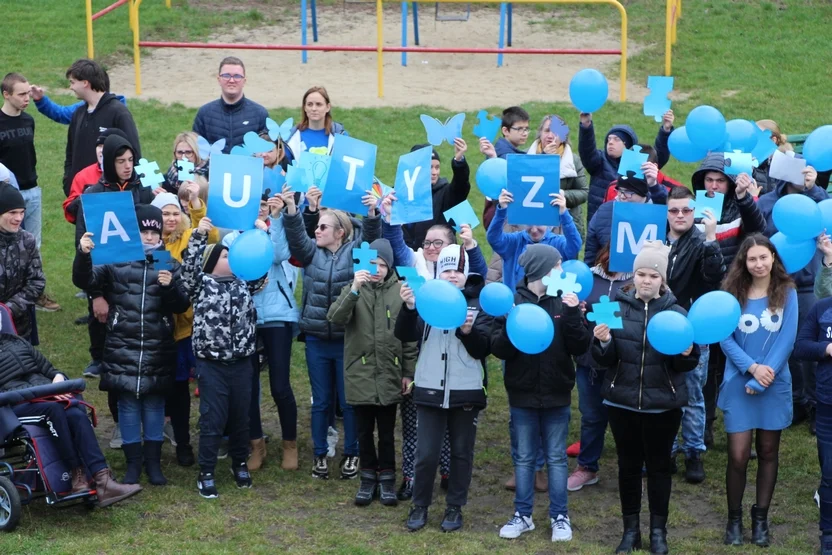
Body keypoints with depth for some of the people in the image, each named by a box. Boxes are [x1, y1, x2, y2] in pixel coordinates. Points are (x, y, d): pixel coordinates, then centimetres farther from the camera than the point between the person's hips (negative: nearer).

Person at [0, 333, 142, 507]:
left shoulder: (17, 342, 24)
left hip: (47, 396, 5)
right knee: (54, 408, -36)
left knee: (77, 415, -27)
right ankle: (77, 475, -31)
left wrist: (58, 379, 1)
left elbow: (48, 369, 26)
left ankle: (102, 480, -39)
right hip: (15, 406, -4)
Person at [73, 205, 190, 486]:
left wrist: (170, 286, -17)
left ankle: (153, 461, 17)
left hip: (158, 349, 1)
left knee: (154, 404, 7)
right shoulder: (116, 260, 0)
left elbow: (182, 306, 3)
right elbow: (84, 281, -10)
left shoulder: (169, 263, 5)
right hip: (123, 348, -1)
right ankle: (133, 462, 13)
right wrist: (83, 254, -28)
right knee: (128, 404, 3)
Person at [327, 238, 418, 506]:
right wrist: (354, 290, -27)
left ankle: (386, 479, 22)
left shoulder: (400, 291, 0)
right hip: (360, 374, 1)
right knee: (364, 431, 10)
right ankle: (368, 478, 24)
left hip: (389, 375, 0)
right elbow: (335, 318, -16)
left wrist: (409, 372, 1)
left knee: (386, 432, 9)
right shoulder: (354, 289, 1)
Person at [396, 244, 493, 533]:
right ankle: (420, 505, 19)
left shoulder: (478, 304, 1)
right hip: (430, 389, 0)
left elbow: (484, 350, -2)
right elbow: (405, 335, -9)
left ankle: (455, 507, 22)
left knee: (461, 452, 10)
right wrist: (409, 307, -27)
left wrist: (468, 332, -22)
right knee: (426, 453, 2)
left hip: (466, 391, 0)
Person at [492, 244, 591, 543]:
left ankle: (559, 516, 18)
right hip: (522, 394, 0)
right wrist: (510, 328, -27)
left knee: (556, 457, 9)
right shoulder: (513, 301, -5)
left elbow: (580, 347, -8)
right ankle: (523, 515, 20)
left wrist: (573, 315, -21)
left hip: (556, 394, 0)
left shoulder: (564, 301, -2)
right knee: (524, 458, 10)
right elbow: (498, 349, -8)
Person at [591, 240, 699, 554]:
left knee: (659, 465, 8)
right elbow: (605, 360, -3)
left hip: (663, 403, -1)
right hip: (622, 401, 1)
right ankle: (630, 529, 22)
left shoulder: (676, 312, -3)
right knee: (628, 464, 10)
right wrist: (603, 342, -23)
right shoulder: (618, 307, -1)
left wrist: (686, 353, -24)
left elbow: (686, 365, -2)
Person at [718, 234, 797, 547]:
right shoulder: (733, 293, -1)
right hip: (739, 383, 0)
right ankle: (734, 519, 12)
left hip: (775, 384, 1)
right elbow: (725, 339, -5)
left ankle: (761, 518, 21)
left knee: (768, 452, 9)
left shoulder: (786, 293, -1)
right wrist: (752, 368, -17)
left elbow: (787, 339, -7)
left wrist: (765, 375, -15)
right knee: (738, 455, -4)